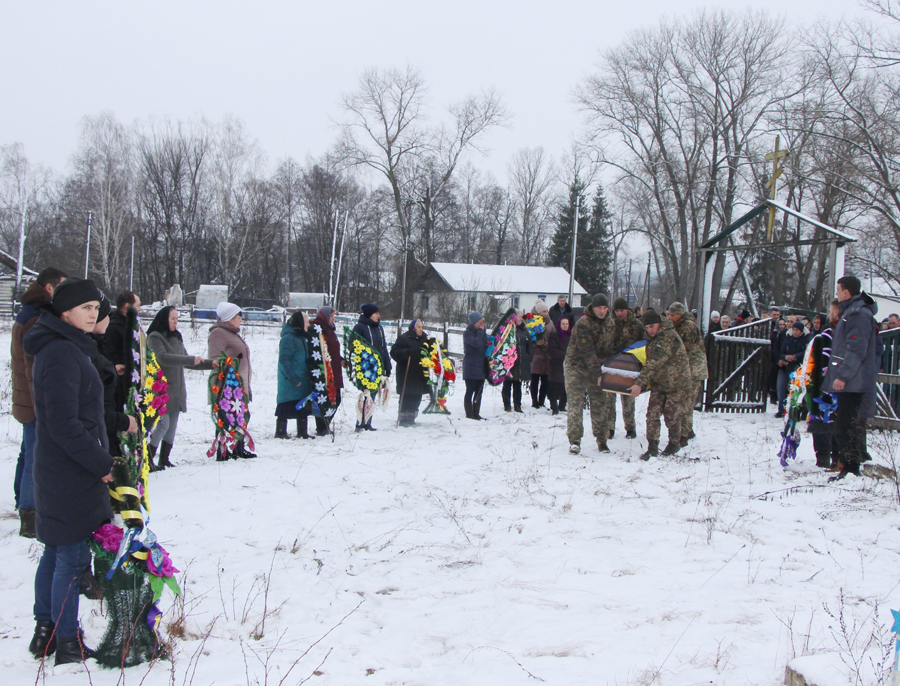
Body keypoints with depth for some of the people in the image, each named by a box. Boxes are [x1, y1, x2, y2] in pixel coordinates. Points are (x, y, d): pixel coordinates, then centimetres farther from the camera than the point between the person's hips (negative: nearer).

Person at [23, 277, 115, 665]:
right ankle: (68, 645, 7)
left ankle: (45, 632, 28)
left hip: (59, 470, 10)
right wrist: (101, 463, -17)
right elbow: (64, 424, -23)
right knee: (72, 557, -2)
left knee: (56, 552, 17)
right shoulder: (63, 354, -19)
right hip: (71, 475, -10)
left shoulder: (67, 349, 13)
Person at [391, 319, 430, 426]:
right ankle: (403, 418, 3)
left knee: (417, 397, 9)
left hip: (420, 375, 7)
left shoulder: (424, 339, 15)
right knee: (406, 397, -5)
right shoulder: (404, 338, -6)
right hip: (406, 376, -7)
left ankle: (411, 419, 18)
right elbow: (394, 352, -12)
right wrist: (407, 352, -25)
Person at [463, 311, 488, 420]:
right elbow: (476, 343, -24)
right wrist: (481, 331, -12)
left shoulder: (482, 332, 15)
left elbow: (486, 346, 18)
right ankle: (469, 414, -2)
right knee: (470, 391, -5)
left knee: (479, 391, 10)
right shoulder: (467, 333, -8)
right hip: (471, 367, -7)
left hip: (481, 367, 7)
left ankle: (476, 414, 16)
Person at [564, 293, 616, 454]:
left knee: (600, 403, 3)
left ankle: (602, 440, 11)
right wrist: (598, 374, -24)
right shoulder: (583, 324, -20)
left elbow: (610, 348, 9)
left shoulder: (610, 323, 2)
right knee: (576, 402, -9)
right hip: (577, 367, -5)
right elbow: (587, 352, -22)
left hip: (598, 368, 5)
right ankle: (574, 441, -5)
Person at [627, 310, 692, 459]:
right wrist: (642, 382, 11)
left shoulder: (669, 338, -24)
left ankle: (674, 443, 26)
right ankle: (652, 448, 0)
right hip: (658, 383, 7)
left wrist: (639, 383, -35)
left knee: (671, 416, 3)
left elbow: (654, 363, -31)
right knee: (652, 414, -3)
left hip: (676, 384, -7)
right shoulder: (653, 338, 6)